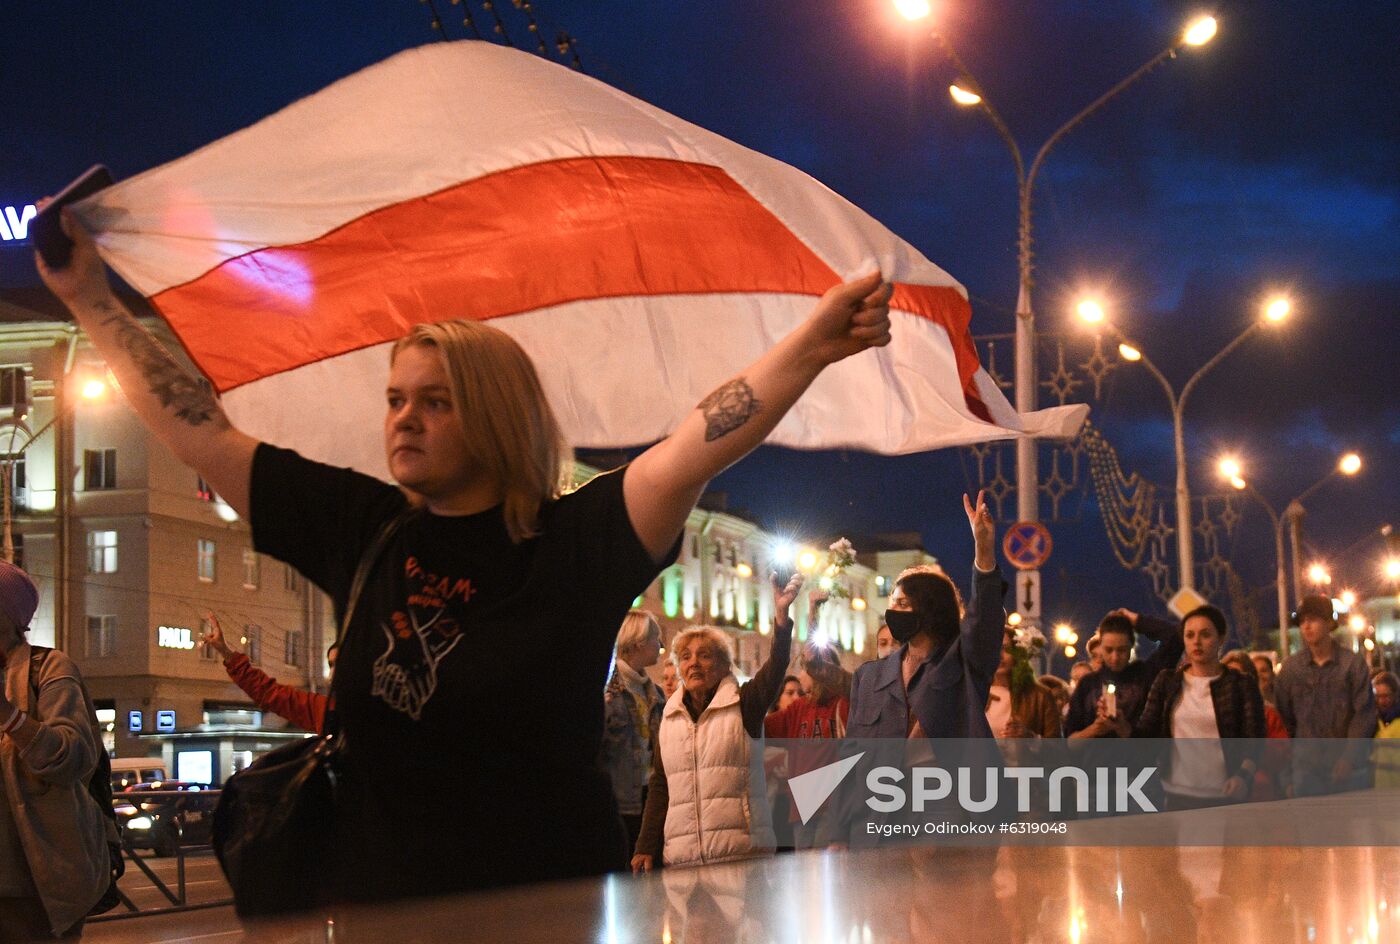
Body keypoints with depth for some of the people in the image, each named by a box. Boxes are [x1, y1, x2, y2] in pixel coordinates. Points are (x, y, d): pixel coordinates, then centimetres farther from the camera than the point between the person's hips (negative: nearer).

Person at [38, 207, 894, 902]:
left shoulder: (580, 540, -6)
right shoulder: (359, 528, 4)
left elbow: (702, 441, -18)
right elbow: (199, 432, 8)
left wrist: (815, 345, -30)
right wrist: (92, 300, 9)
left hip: (550, 905, -3)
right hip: (375, 899, 3)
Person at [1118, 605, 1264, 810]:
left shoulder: (1242, 686, 0)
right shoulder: (1167, 682, 7)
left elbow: (1254, 742, -6)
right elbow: (1146, 735, 3)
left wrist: (1243, 776, -25)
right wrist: (1123, 728, -19)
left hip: (1225, 800, -2)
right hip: (1177, 797, 2)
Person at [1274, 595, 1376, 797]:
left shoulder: (1354, 663, -1)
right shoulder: (1290, 667, 5)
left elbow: (1364, 714, -4)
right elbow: (1285, 716, 10)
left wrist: (1349, 758, -12)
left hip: (1349, 768, -1)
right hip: (1306, 768, 1)